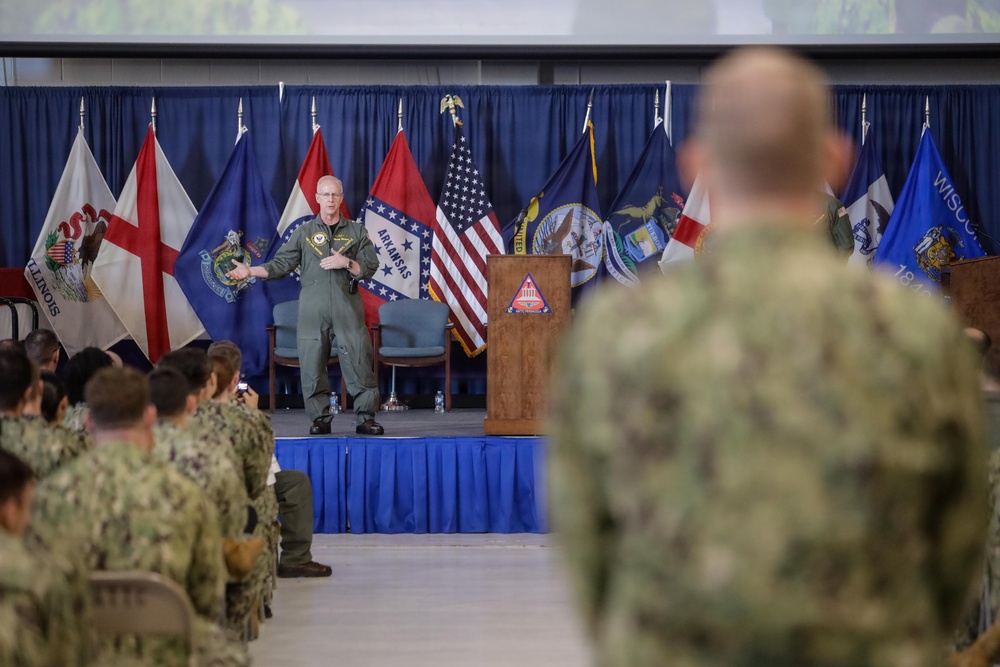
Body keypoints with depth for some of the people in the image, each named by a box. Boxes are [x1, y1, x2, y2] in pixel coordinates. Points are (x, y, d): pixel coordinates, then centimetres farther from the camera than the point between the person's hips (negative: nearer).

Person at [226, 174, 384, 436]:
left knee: (360, 362, -5)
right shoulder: (304, 232, 11)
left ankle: (365, 418, 0)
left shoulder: (356, 231, 9)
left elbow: (370, 268, 5)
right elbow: (280, 264, 8)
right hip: (313, 308, 1)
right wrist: (250, 271, -3)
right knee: (312, 364, 0)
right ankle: (320, 419, 8)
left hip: (348, 306, -1)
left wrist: (347, 263, -12)